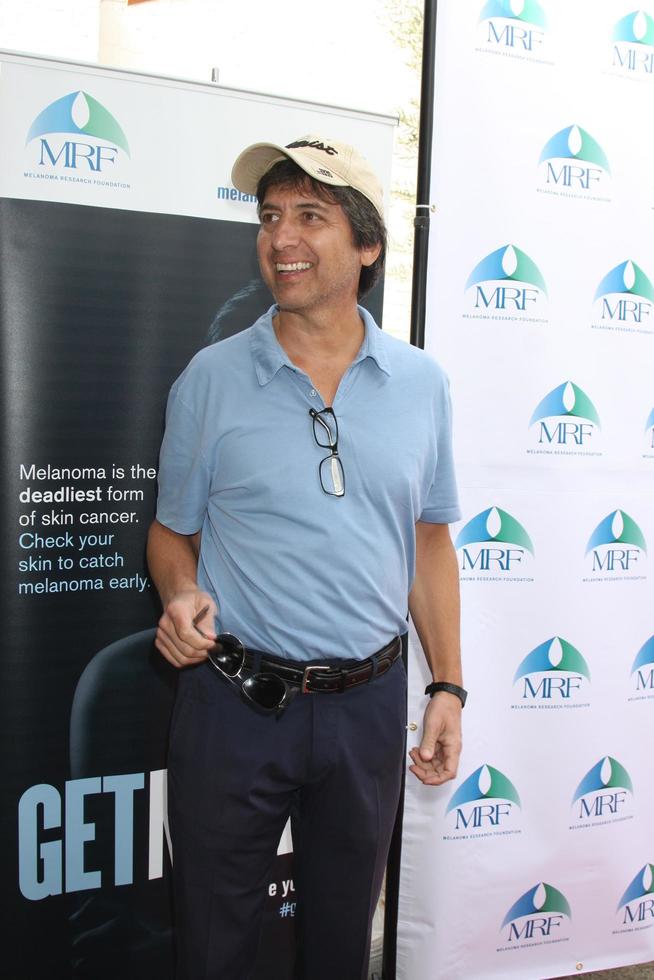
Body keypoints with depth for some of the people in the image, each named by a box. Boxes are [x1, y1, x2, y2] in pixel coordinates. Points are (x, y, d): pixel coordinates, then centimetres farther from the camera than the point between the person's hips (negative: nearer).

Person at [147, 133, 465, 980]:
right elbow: (174, 530, 4)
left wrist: (447, 688, 4)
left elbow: (430, 540, 6)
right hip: (235, 703, -1)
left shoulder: (420, 383, 1)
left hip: (368, 704, 2)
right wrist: (181, 596, -18)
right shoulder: (210, 379, -5)